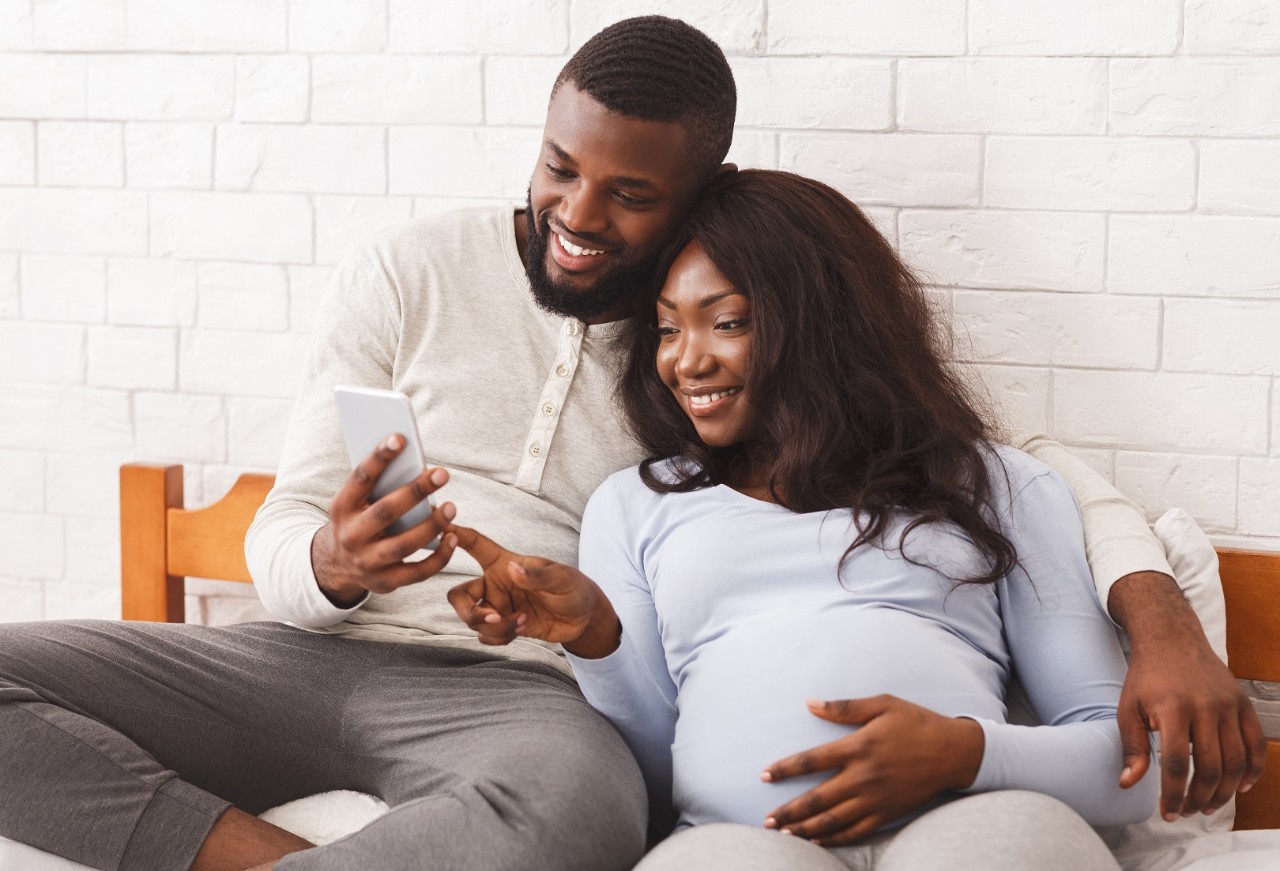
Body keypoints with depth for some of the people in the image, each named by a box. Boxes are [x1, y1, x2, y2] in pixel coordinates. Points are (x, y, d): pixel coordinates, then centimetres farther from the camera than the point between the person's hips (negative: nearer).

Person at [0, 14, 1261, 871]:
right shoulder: (411, 274, 8)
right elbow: (280, 533, 7)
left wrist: (1160, 615, -13)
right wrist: (332, 567, -19)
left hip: (531, 696, -2)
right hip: (327, 653, 3)